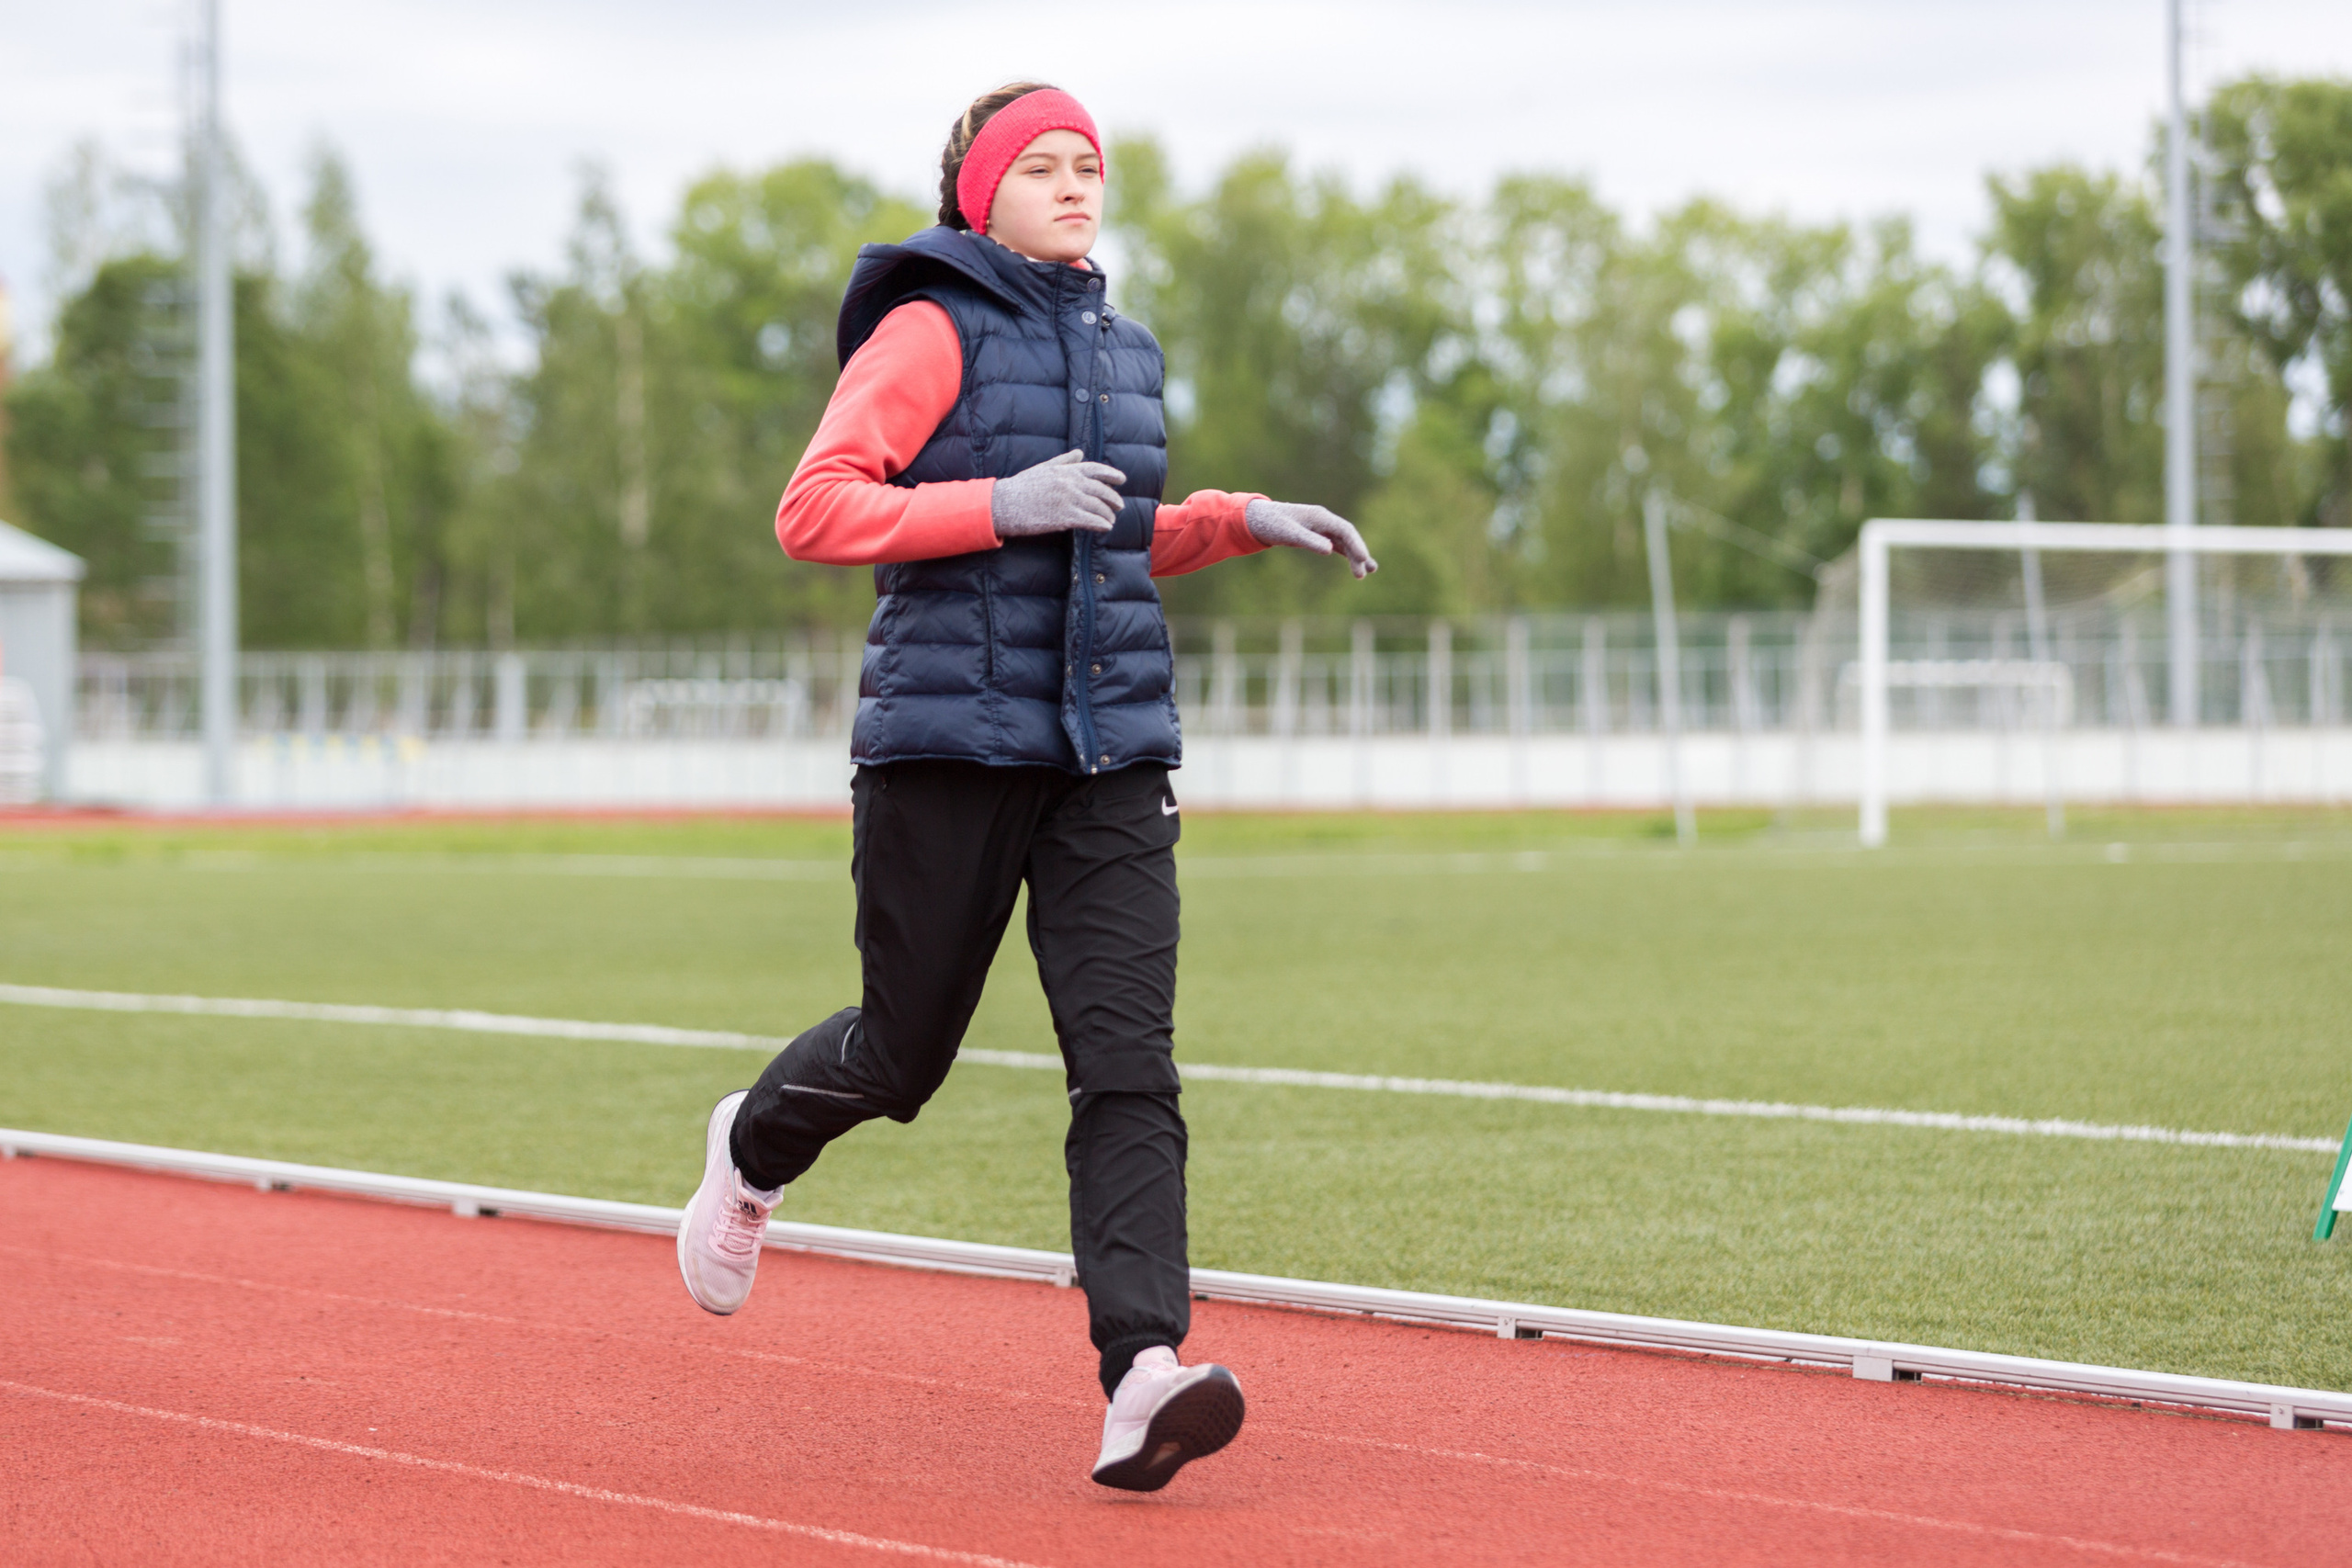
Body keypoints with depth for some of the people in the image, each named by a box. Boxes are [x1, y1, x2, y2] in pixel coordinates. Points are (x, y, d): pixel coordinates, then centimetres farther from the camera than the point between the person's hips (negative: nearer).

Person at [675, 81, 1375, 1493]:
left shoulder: (1122, 350, 17)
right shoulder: (931, 329, -5)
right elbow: (815, 511, -14)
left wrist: (1238, 522, 14)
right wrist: (1004, 505, -22)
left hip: (1112, 750, 5)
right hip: (951, 740, -5)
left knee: (1130, 1062, -11)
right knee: (904, 1054, 7)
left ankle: (1143, 1378, -21)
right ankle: (754, 1152, 41)